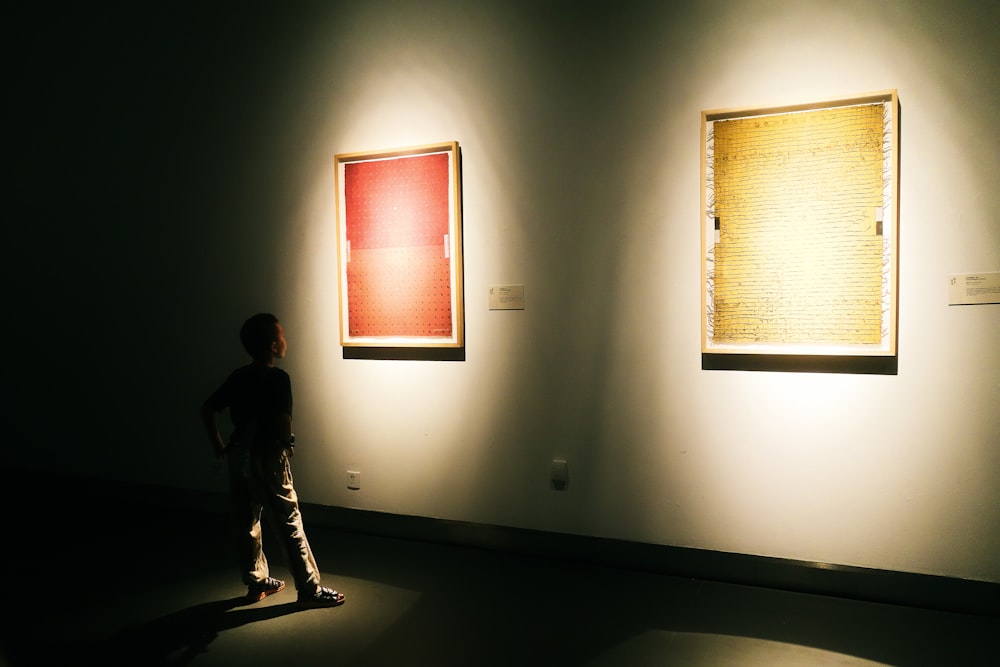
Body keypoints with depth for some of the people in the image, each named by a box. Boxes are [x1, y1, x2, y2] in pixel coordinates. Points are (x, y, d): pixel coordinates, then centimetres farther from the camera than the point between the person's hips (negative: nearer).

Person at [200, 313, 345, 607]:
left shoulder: (238, 377, 6)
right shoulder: (278, 378, -16)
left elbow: (208, 409, 8)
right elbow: (283, 420, -27)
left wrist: (219, 446, 12)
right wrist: (288, 445, -8)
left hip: (238, 457, 7)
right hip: (267, 458, -7)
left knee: (247, 522, 16)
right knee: (290, 523, 1)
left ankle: (257, 583, 29)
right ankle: (310, 589, 8)